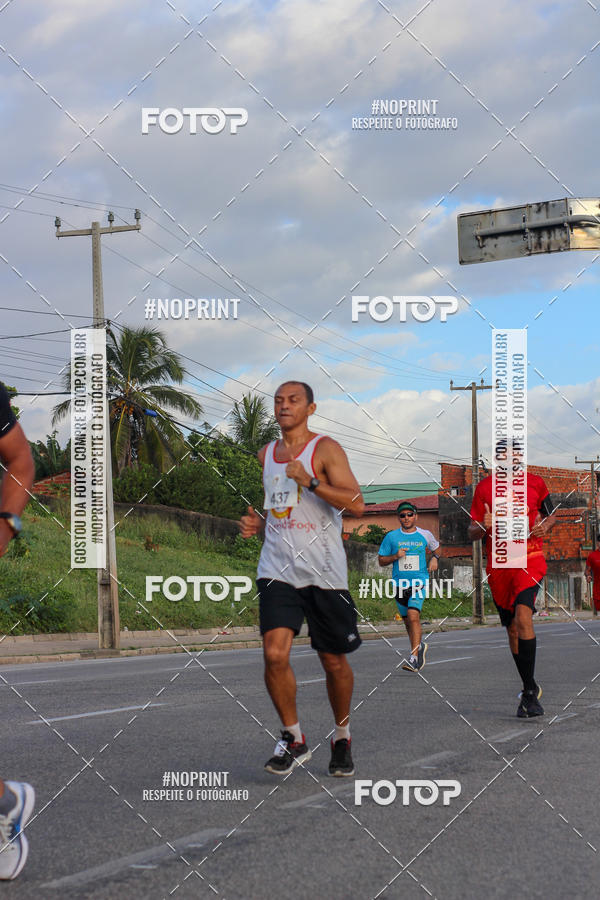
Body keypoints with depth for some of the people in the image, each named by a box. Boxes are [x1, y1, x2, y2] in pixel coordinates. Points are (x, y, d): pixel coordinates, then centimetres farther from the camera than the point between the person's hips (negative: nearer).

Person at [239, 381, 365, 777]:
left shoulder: (325, 449, -5)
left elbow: (356, 504, -16)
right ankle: (294, 739, 4)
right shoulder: (266, 454, 13)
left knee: (334, 660, 6)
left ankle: (342, 737, 28)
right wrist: (259, 524, 8)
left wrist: (311, 481, -25)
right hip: (278, 569, 4)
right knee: (275, 655, -14)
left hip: (325, 572, -3)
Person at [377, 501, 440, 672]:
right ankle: (420, 646, 40)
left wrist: (434, 558, 6)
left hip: (419, 581, -3)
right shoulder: (392, 536, 4)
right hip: (400, 583, 3)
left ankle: (414, 658, -25)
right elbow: (381, 560, 9)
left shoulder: (425, 535, 5)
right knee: (408, 621, 12)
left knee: (413, 616, -21)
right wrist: (395, 556, -9)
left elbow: (436, 547, 26)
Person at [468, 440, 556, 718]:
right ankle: (531, 688, 26)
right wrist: (482, 527, -18)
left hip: (530, 560, -2)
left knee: (523, 615, -24)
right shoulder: (484, 487, 3)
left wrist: (545, 527, -4)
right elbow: (472, 533, 5)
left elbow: (551, 516, 19)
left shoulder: (535, 483, 4)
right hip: (498, 565, 3)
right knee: (512, 629, 10)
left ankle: (529, 692, -22)